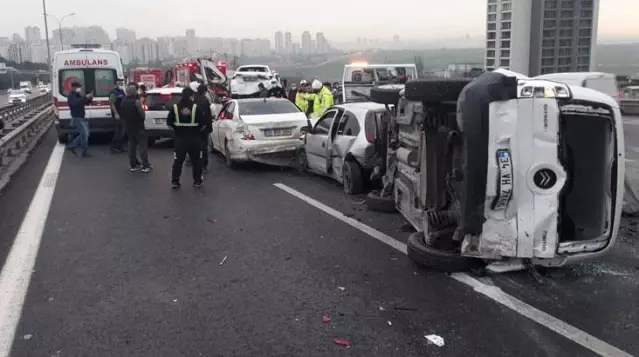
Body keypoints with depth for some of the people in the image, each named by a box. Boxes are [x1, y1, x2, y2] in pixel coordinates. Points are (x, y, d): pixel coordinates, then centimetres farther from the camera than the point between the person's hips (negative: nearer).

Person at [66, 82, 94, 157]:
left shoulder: (78, 95, 15)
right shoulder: (71, 96, -12)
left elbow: (86, 102, 15)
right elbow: (75, 103, -32)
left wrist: (90, 98, -6)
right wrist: (85, 97, -33)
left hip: (82, 118, 9)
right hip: (77, 118, -9)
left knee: (84, 134, 15)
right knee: (85, 134, -11)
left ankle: (71, 146, 24)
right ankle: (85, 152, -4)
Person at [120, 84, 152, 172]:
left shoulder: (123, 102, 5)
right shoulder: (136, 101, -18)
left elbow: (121, 115, 12)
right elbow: (143, 114, -17)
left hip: (129, 127, 7)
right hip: (138, 127, -7)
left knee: (132, 146, 12)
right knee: (142, 146, -4)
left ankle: (133, 165, 15)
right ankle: (146, 166, -6)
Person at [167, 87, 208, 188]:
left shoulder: (175, 107, -2)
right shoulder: (196, 107, -8)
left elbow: (169, 122, 0)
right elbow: (203, 123, -6)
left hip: (179, 137, 2)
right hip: (194, 137, -2)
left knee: (178, 160, 8)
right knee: (196, 160, 10)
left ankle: (175, 181, 6)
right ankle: (197, 181, 13)